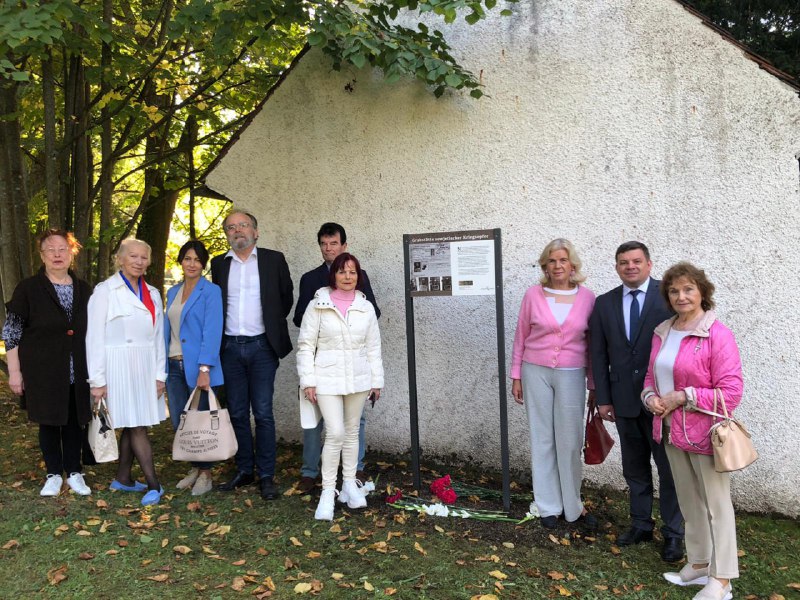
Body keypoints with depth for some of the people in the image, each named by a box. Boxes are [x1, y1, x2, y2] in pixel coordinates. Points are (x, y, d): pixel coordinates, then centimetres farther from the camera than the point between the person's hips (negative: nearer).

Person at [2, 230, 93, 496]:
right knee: (49, 421, 7)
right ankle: (54, 475, 22)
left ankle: (74, 472, 23)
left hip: (77, 373, 2)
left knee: (74, 421, 9)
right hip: (43, 372, -2)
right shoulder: (28, 289, -3)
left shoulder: (84, 290, 6)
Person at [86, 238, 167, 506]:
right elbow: (95, 338, -7)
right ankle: (153, 484, 3)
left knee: (132, 426, 11)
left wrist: (160, 374, 6)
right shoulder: (105, 291, -4)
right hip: (119, 366, -5)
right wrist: (97, 380, -10)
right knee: (136, 426, -4)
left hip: (146, 367, 5)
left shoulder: (152, 294, 11)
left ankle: (123, 478, 24)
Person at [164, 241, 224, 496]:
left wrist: (205, 368, -20)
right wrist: (162, 366, 10)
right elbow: (167, 330, 16)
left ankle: (205, 474, 16)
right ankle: (194, 469, 25)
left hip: (197, 367, -6)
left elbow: (212, 331, -13)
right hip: (174, 366, 6)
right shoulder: (172, 292, 15)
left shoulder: (211, 291, -5)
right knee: (179, 423, 9)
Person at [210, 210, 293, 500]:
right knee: (237, 413, 9)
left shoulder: (273, 259, 2)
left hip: (261, 346, -3)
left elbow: (287, 296, 11)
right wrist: (220, 338, 14)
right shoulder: (219, 264, 9)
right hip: (230, 347, 3)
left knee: (263, 413, -3)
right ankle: (244, 471, 20)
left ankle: (266, 476, 5)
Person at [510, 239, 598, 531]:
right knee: (542, 438, 8)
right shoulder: (533, 295, -2)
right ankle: (549, 506, 20)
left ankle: (573, 506, 19)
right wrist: (516, 376, 4)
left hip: (571, 375, 0)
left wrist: (595, 385, 6)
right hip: (536, 372, 0)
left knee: (570, 441, 2)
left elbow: (592, 343, 5)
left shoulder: (587, 298, -1)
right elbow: (520, 338, 4)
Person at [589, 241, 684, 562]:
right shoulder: (604, 303, 6)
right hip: (624, 400, 4)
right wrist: (603, 399, 3)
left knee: (669, 468, 6)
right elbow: (599, 355, 6)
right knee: (634, 468, 15)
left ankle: (673, 533, 21)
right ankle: (641, 525, 30)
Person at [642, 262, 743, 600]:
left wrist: (683, 397, -20)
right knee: (688, 502, 19)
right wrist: (650, 397, -5)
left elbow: (731, 392, -18)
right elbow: (651, 376, 15)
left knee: (716, 505, 5)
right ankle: (698, 564, 35)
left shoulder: (717, 335, -16)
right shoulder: (662, 332, 7)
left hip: (704, 433, -7)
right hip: (672, 431, 7)